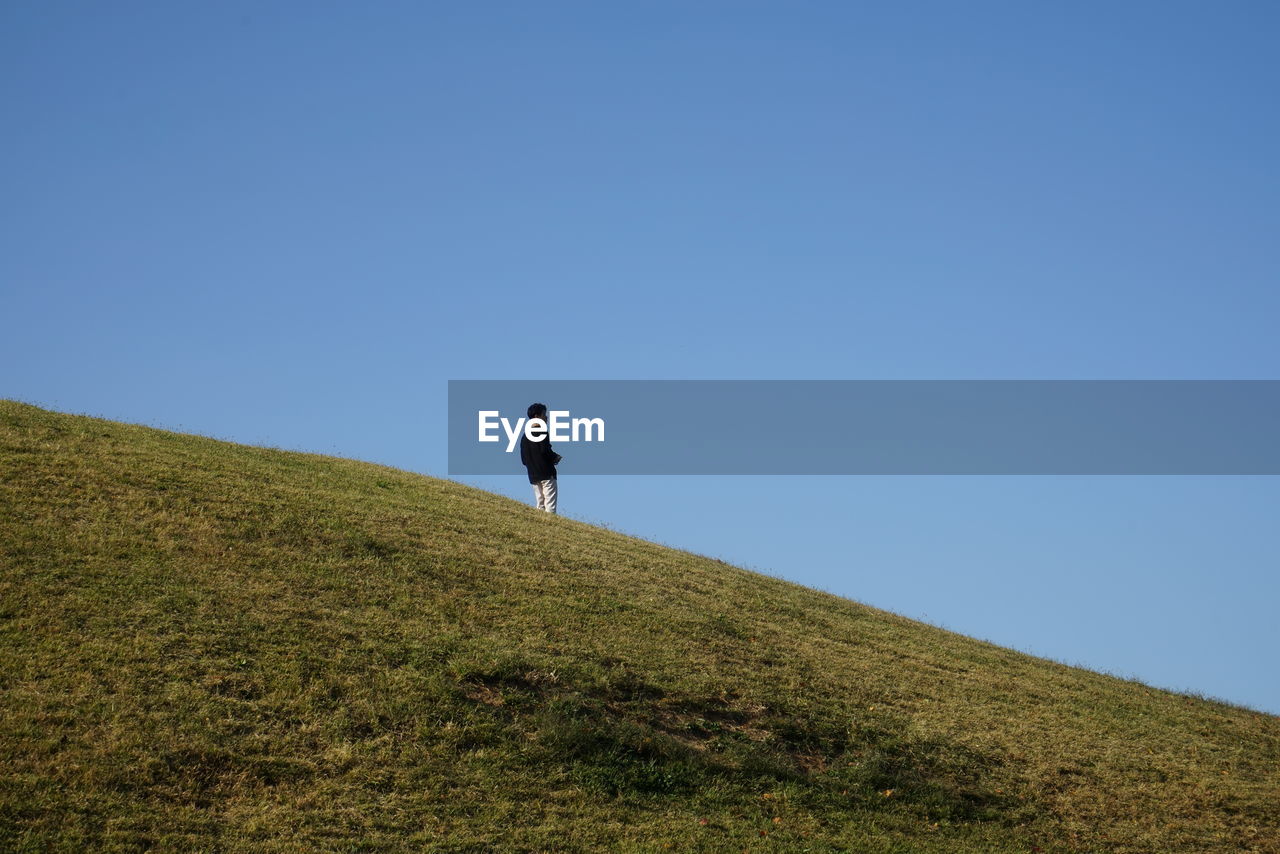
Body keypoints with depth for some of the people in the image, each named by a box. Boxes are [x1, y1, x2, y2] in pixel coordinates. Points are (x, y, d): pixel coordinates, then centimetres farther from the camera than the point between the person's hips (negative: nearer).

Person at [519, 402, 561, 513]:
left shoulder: (525, 435, 15)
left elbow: (523, 458, 14)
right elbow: (545, 450, -19)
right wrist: (556, 457, -2)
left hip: (533, 475, 7)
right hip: (546, 474, -7)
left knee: (540, 503, 9)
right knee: (550, 504, -8)